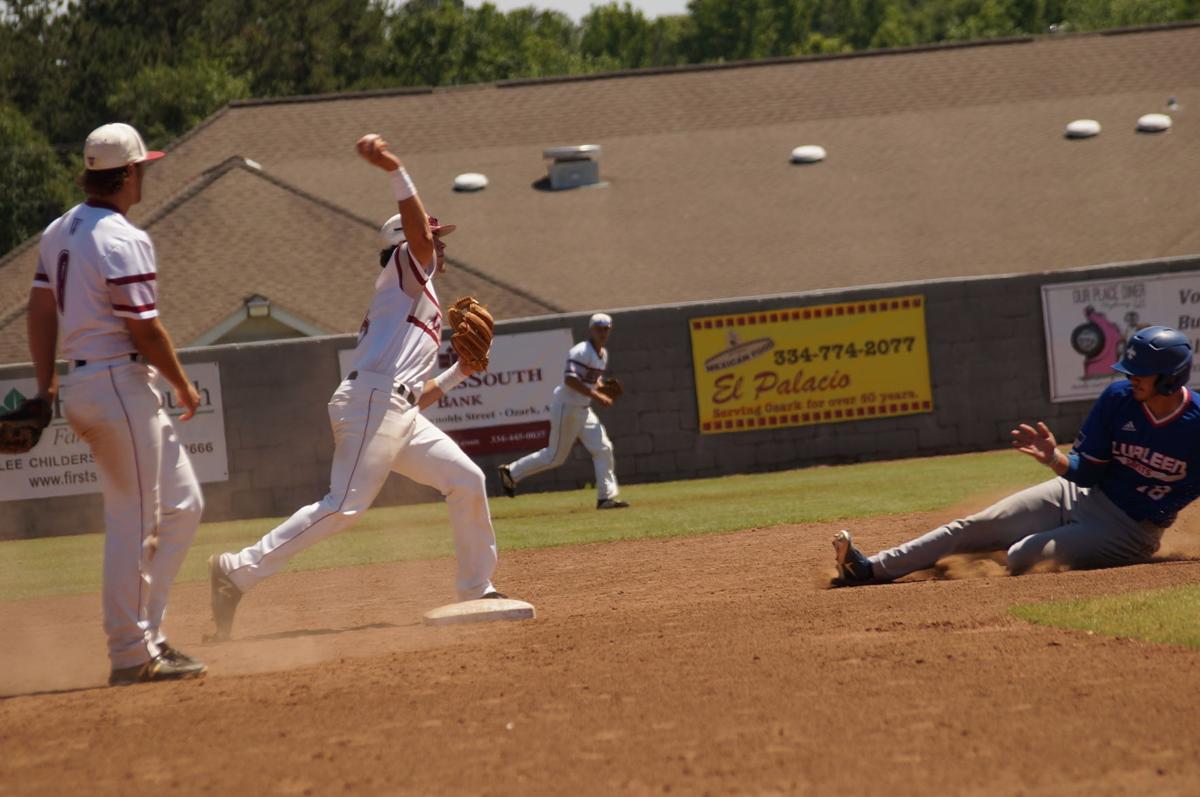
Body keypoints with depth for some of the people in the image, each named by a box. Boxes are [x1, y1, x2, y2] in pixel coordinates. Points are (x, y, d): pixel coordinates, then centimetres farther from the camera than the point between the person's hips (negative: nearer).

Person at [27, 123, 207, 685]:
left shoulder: (58, 232, 11)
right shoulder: (123, 242, -16)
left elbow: (41, 310, 13)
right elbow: (145, 329, -16)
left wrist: (45, 385, 14)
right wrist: (184, 386, -3)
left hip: (81, 385, 9)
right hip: (120, 382, -9)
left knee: (182, 505, 15)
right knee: (133, 523, -5)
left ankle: (145, 633, 14)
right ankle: (131, 655, -2)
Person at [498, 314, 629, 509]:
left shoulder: (603, 354, 10)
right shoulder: (580, 352, -19)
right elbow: (570, 380, -29)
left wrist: (603, 388, 2)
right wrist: (597, 396, -30)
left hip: (583, 410, 9)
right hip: (567, 408, -9)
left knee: (603, 449, -2)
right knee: (555, 456, 0)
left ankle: (606, 497, -1)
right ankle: (511, 472, 16)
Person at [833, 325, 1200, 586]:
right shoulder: (1118, 398, -9)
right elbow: (1088, 470, -6)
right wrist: (1054, 459, -25)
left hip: (1129, 531, -5)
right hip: (1083, 495, 5)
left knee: (1021, 557, -27)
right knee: (974, 528, 0)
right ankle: (871, 568, 1)